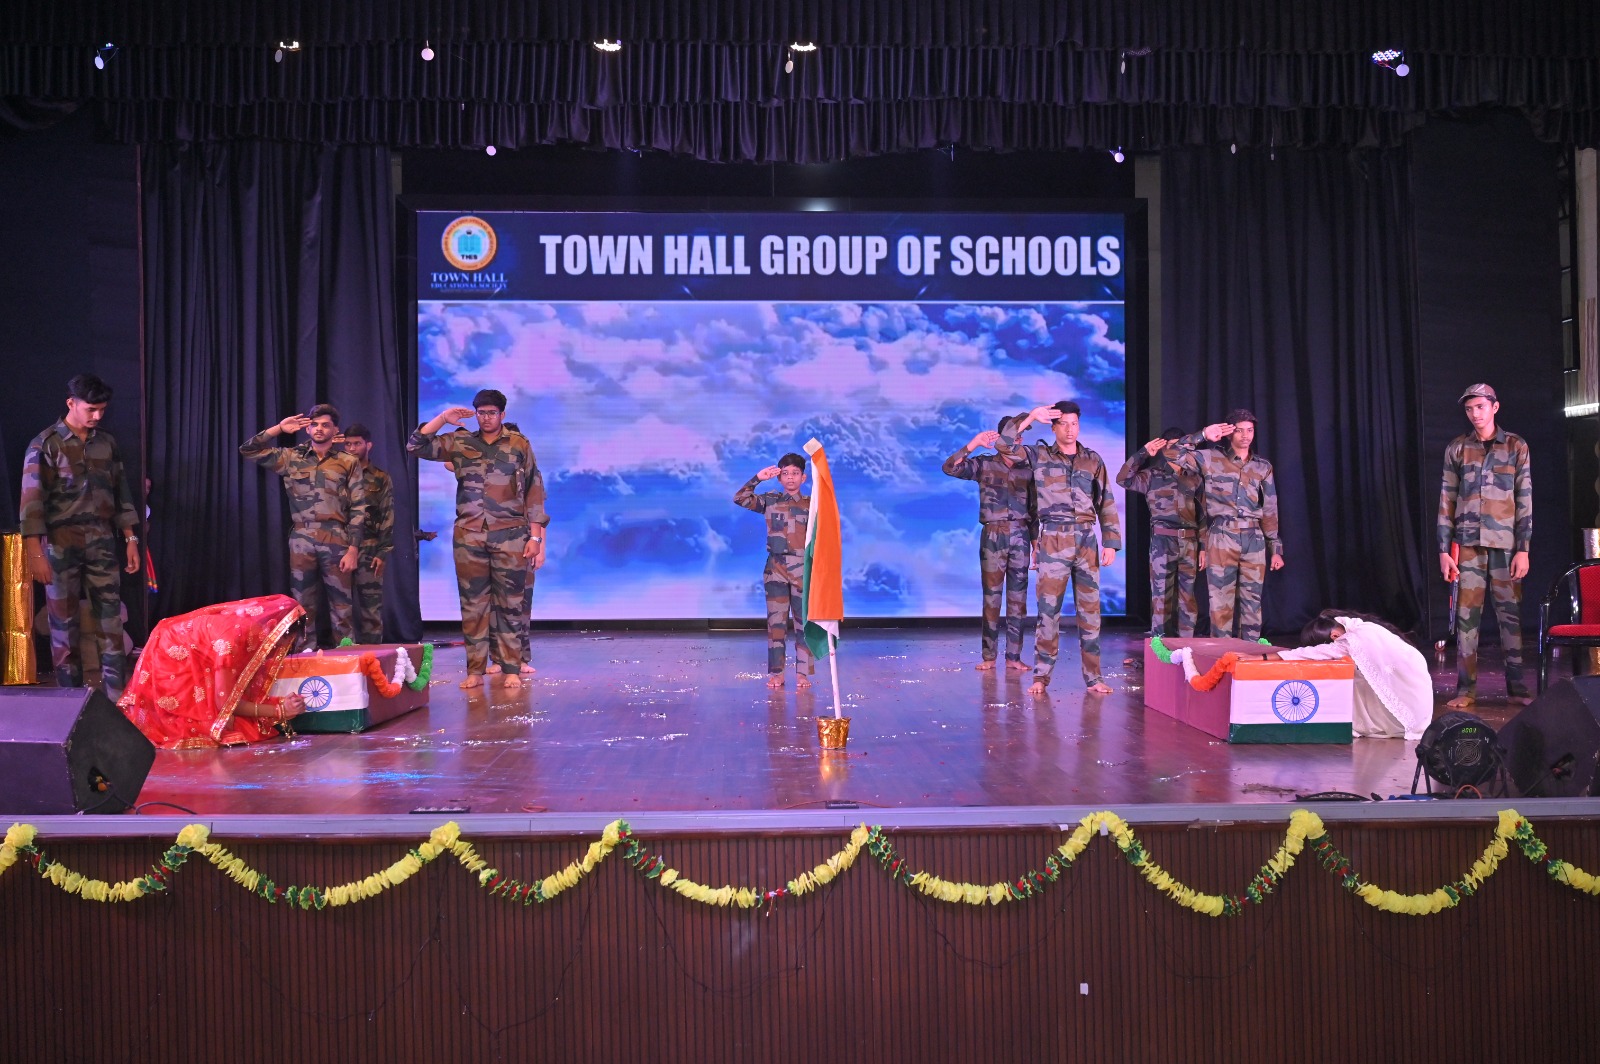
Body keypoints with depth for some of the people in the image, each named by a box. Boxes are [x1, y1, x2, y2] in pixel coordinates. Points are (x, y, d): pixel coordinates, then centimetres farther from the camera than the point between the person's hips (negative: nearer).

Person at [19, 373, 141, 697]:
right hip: (61, 547, -4)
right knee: (64, 622, 4)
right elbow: (32, 500, -11)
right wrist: (35, 553, -17)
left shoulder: (107, 443, 9)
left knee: (111, 619, 3)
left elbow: (121, 494, 14)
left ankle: (118, 693, 8)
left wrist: (131, 539, 9)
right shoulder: (45, 444, -6)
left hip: (102, 546, 4)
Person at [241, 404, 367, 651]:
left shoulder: (348, 463, 4)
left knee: (341, 605, -1)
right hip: (301, 541, 2)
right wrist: (279, 429, 1)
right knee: (303, 604, 7)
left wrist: (353, 549, -7)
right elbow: (248, 450, 7)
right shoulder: (291, 458, 11)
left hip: (335, 541, -2)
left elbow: (358, 509, 0)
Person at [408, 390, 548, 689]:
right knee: (472, 603, 3)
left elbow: (534, 491, 4)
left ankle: (511, 669, 7)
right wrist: (444, 417, 0)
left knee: (509, 603, 1)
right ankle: (475, 670, 9)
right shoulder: (459, 443, 11)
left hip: (510, 535, -2)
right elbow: (416, 446, 8)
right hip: (468, 535, 2)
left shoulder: (520, 444, 6)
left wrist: (535, 536, -1)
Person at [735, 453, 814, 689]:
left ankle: (802, 672, 7)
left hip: (804, 571, 0)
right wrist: (758, 478, -9)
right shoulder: (770, 500, 6)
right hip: (776, 570, 0)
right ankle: (776, 673, 6)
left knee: (804, 621, 1)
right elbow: (740, 499, -2)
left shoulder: (812, 504, 4)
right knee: (776, 621, 1)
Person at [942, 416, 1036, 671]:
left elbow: (1033, 509, 13)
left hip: (1021, 535, 2)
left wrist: (1036, 540, 10)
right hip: (993, 535, -2)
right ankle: (989, 656, 5)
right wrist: (974, 444, -21)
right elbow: (950, 467, -12)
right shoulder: (984, 464, 2)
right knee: (991, 595, -1)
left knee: (1018, 597, 3)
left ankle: (1013, 656, 8)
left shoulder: (1028, 469, 9)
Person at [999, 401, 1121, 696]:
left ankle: (1093, 677, 10)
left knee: (1090, 609, 4)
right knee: (1048, 608, -2)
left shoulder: (1093, 460, 10)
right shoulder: (1039, 455, 5)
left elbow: (1106, 504, 10)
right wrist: (1031, 417, -11)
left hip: (1087, 540, 2)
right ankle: (1041, 676, 4)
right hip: (1053, 539, -2)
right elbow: (1005, 442, -6)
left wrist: (1111, 542, 4)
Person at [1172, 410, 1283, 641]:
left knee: (1252, 601, 4)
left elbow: (1270, 510, 13)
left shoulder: (1263, 466, 13)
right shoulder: (1211, 458, 4)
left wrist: (1276, 548, 10)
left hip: (1254, 539, 3)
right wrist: (1202, 436, -5)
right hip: (1221, 537, -3)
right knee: (1222, 600, -3)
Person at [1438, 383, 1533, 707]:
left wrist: (1524, 549, -4)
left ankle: (1516, 686, 8)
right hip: (1468, 543, 1)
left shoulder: (1516, 446, 5)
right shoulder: (1457, 448, 7)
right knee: (1466, 616, -1)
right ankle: (1466, 688, 3)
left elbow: (1525, 500, 3)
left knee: (1511, 614, 1)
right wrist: (1444, 550, 2)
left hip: (1505, 543, -1)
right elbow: (1446, 502, 7)